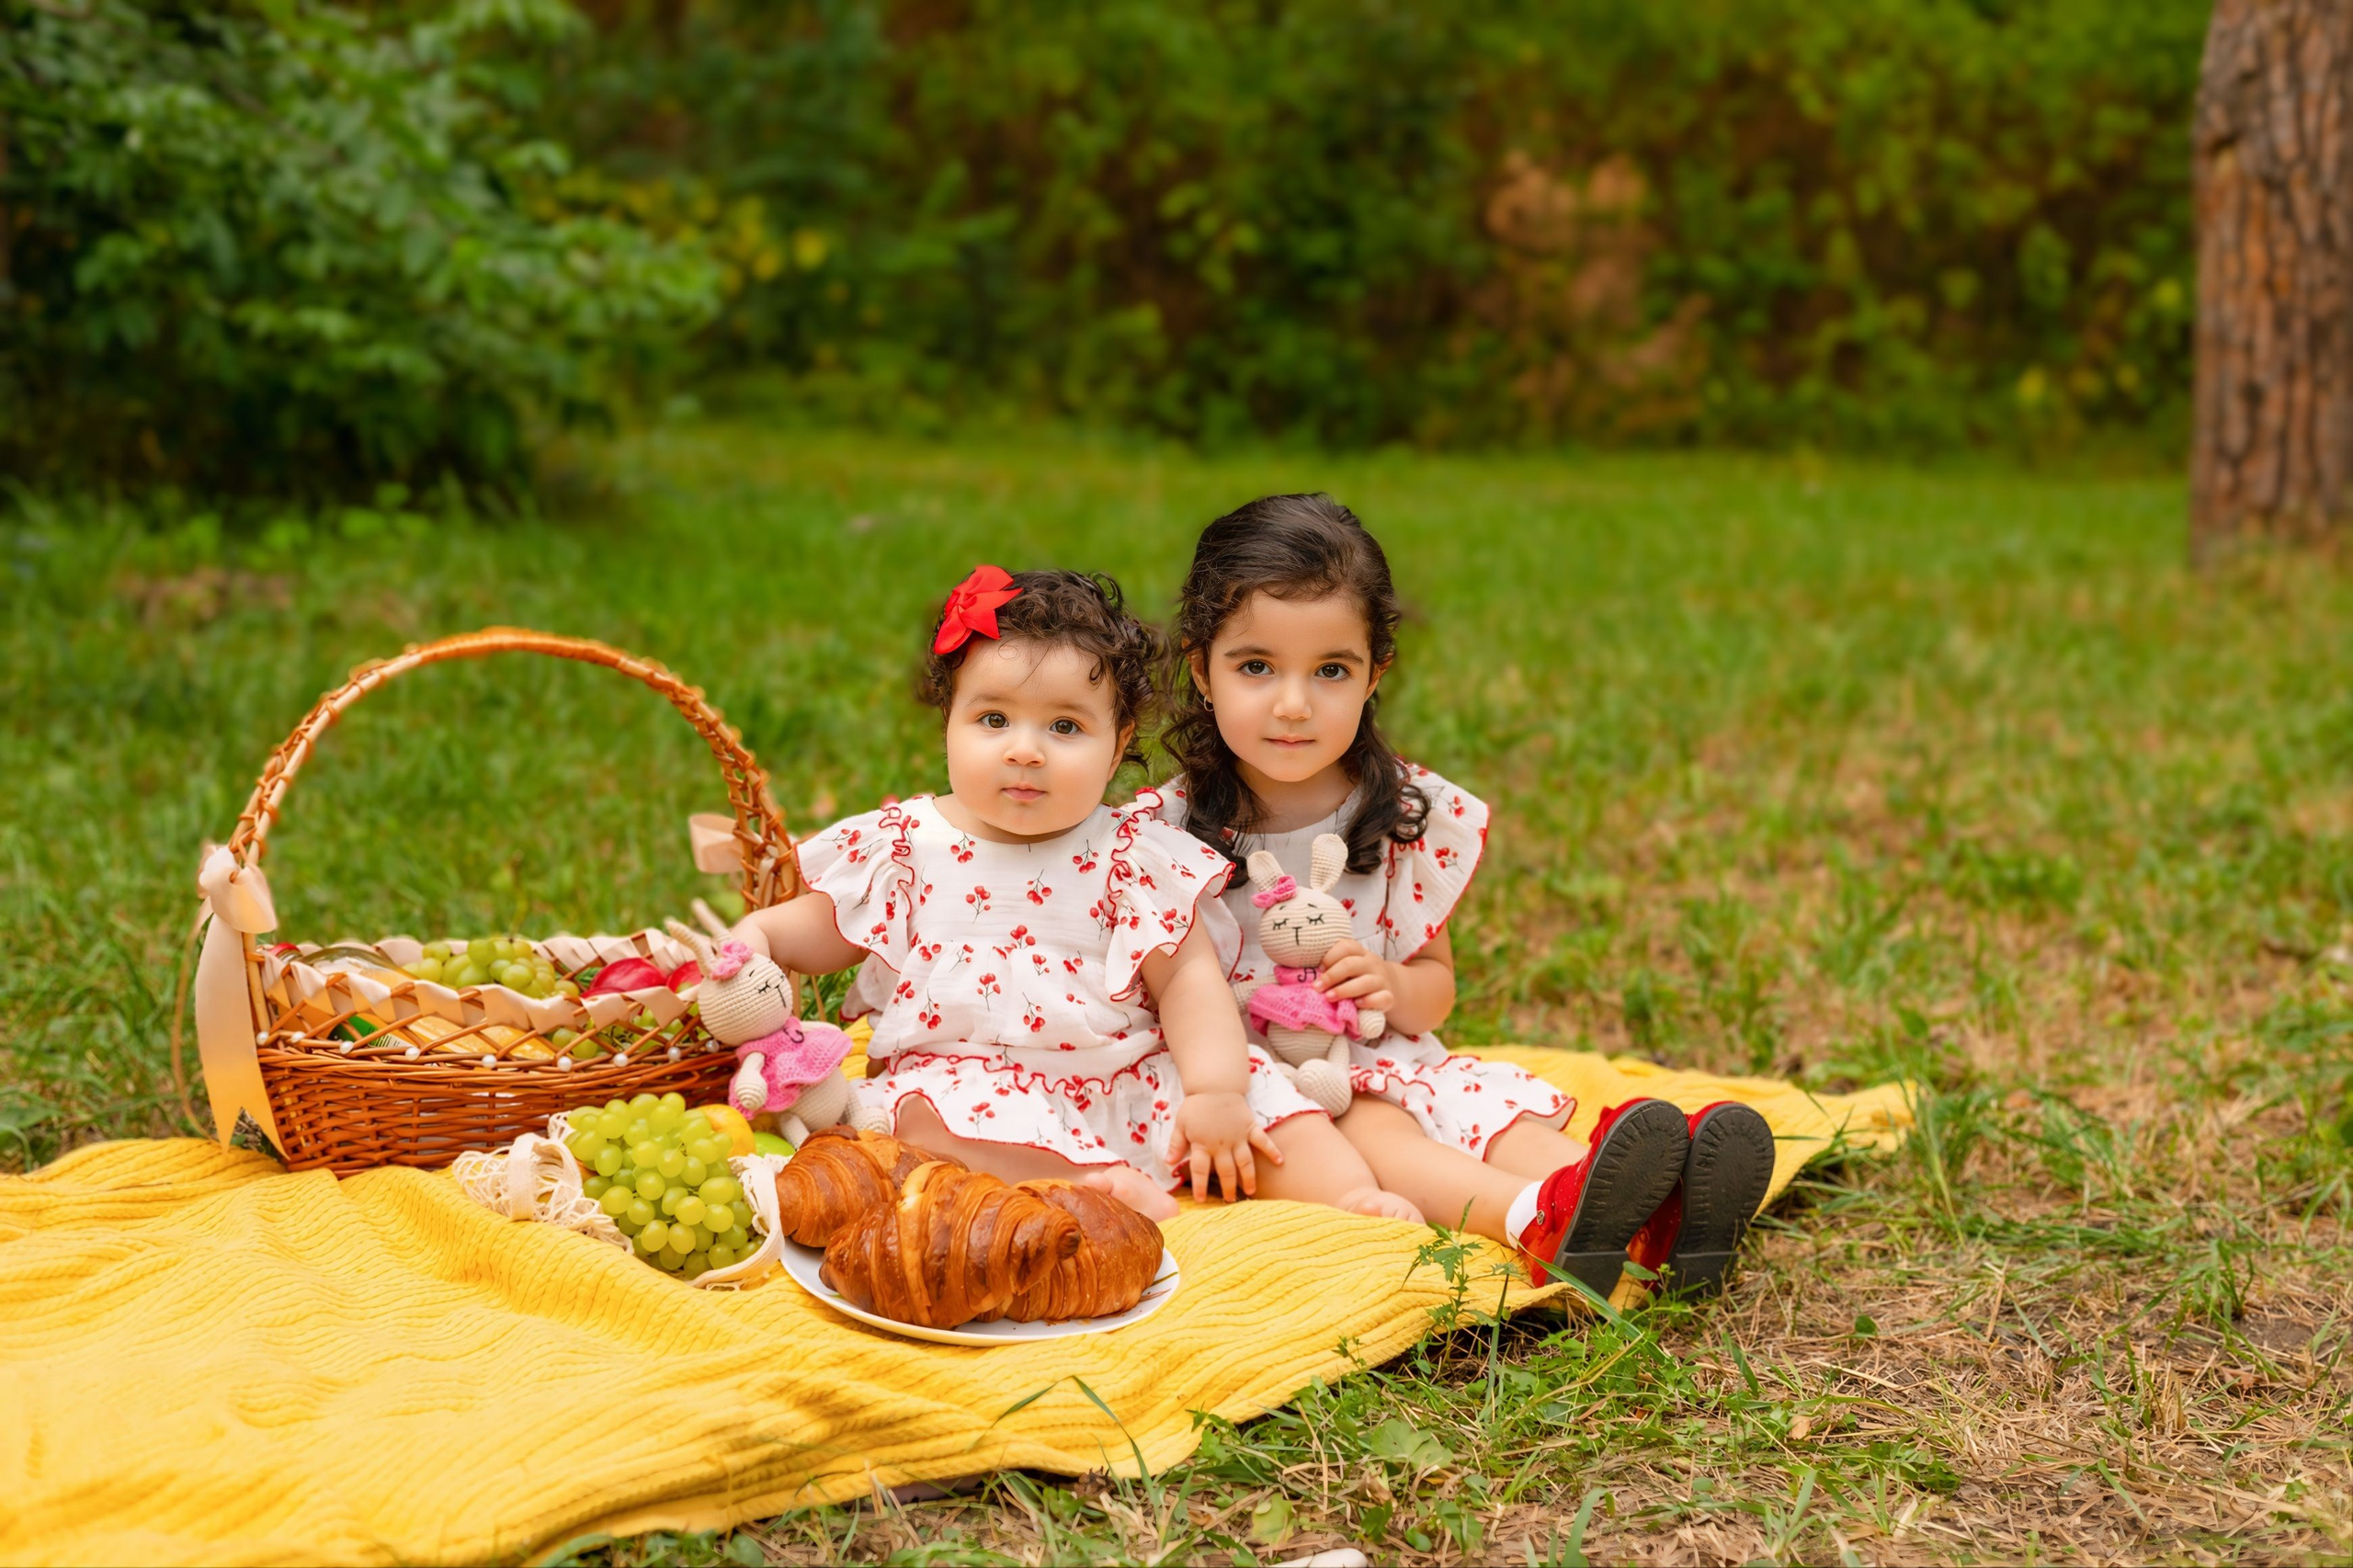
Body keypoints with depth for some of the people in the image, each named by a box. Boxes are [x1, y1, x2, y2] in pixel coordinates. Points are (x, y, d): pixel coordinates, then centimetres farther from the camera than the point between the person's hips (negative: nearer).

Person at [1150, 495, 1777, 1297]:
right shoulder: (1166, 829, -6)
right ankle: (1541, 1217, -57)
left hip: (1377, 1060, 4)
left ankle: (1651, 1218, -48)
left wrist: (1396, 987, -12)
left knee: (1486, 1101, -24)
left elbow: (1436, 985, 12)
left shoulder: (1410, 816, 4)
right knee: (1367, 1128, -31)